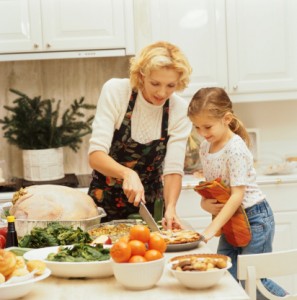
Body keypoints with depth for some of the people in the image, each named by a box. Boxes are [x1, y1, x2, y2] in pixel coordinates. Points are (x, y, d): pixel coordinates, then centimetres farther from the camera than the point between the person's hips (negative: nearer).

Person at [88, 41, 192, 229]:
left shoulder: (180, 110, -11)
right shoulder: (116, 91, -15)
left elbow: (173, 169, -12)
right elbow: (95, 155, -21)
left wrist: (170, 208, -30)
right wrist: (127, 174, -38)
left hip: (149, 206, 1)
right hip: (105, 203, -1)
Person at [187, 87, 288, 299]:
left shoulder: (236, 148, -21)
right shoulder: (205, 147, 3)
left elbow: (237, 195, -25)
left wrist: (212, 229, -30)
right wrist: (204, 202, -11)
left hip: (254, 217, -8)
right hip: (231, 218, 8)